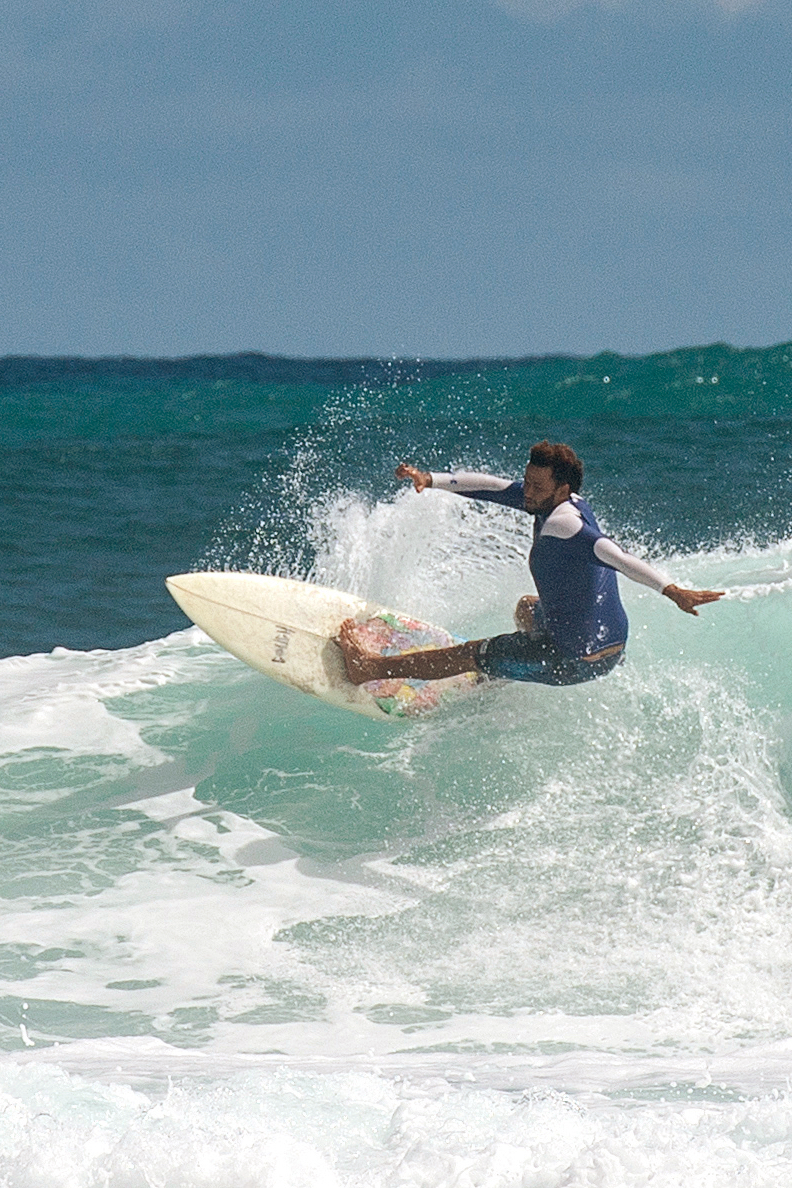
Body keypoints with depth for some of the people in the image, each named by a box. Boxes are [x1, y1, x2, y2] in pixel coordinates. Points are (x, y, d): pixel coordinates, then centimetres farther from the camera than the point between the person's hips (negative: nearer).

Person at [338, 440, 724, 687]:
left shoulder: (561, 524, -27)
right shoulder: (562, 502, 1)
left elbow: (617, 558, -40)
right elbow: (492, 486, 10)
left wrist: (672, 591, -51)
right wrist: (432, 479, 10)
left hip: (576, 660, -9)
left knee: (469, 654, 8)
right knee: (526, 608, 39)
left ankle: (372, 667, 24)